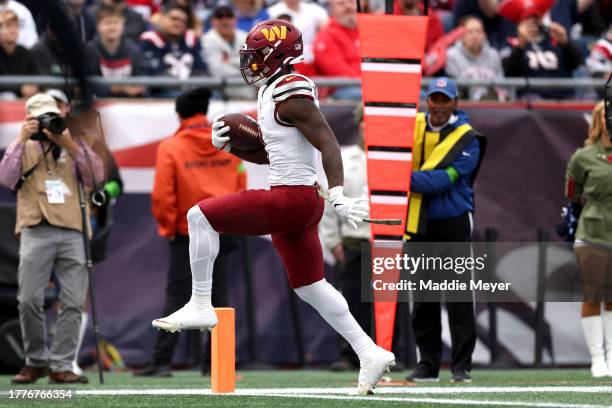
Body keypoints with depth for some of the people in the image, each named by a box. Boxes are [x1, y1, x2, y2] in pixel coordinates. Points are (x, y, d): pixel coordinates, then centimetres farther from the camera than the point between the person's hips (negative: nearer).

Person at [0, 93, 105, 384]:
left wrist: (70, 143, -6)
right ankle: (36, 361, 8)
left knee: (73, 303, -5)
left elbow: (97, 176, 1)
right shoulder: (24, 149, 14)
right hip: (36, 233, -1)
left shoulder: (73, 148, 17)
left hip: (72, 232, 1)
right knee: (29, 300, -8)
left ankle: (61, 366, -1)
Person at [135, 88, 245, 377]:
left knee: (176, 297, 0)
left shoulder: (171, 148, -10)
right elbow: (240, 186, 5)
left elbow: (162, 196, -12)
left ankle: (162, 362, -4)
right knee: (218, 297, 8)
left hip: (186, 234, -3)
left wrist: (168, 227, 1)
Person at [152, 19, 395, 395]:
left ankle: (200, 307, -7)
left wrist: (338, 195, -29)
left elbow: (328, 144, -19)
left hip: (293, 198, -10)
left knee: (201, 217, -12)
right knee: (310, 287, 16)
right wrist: (229, 145, 11)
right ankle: (370, 354, 20)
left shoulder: (290, 93, -13)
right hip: (299, 203, 10)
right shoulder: (274, 93, 16)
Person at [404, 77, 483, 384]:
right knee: (422, 298, 7)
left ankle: (462, 365, -2)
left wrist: (409, 179, -30)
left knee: (458, 296, -6)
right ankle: (427, 363, 15)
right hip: (418, 223, 4)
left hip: (453, 223, -3)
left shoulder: (466, 139, -7)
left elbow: (444, 178, -19)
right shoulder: (413, 126, 5)